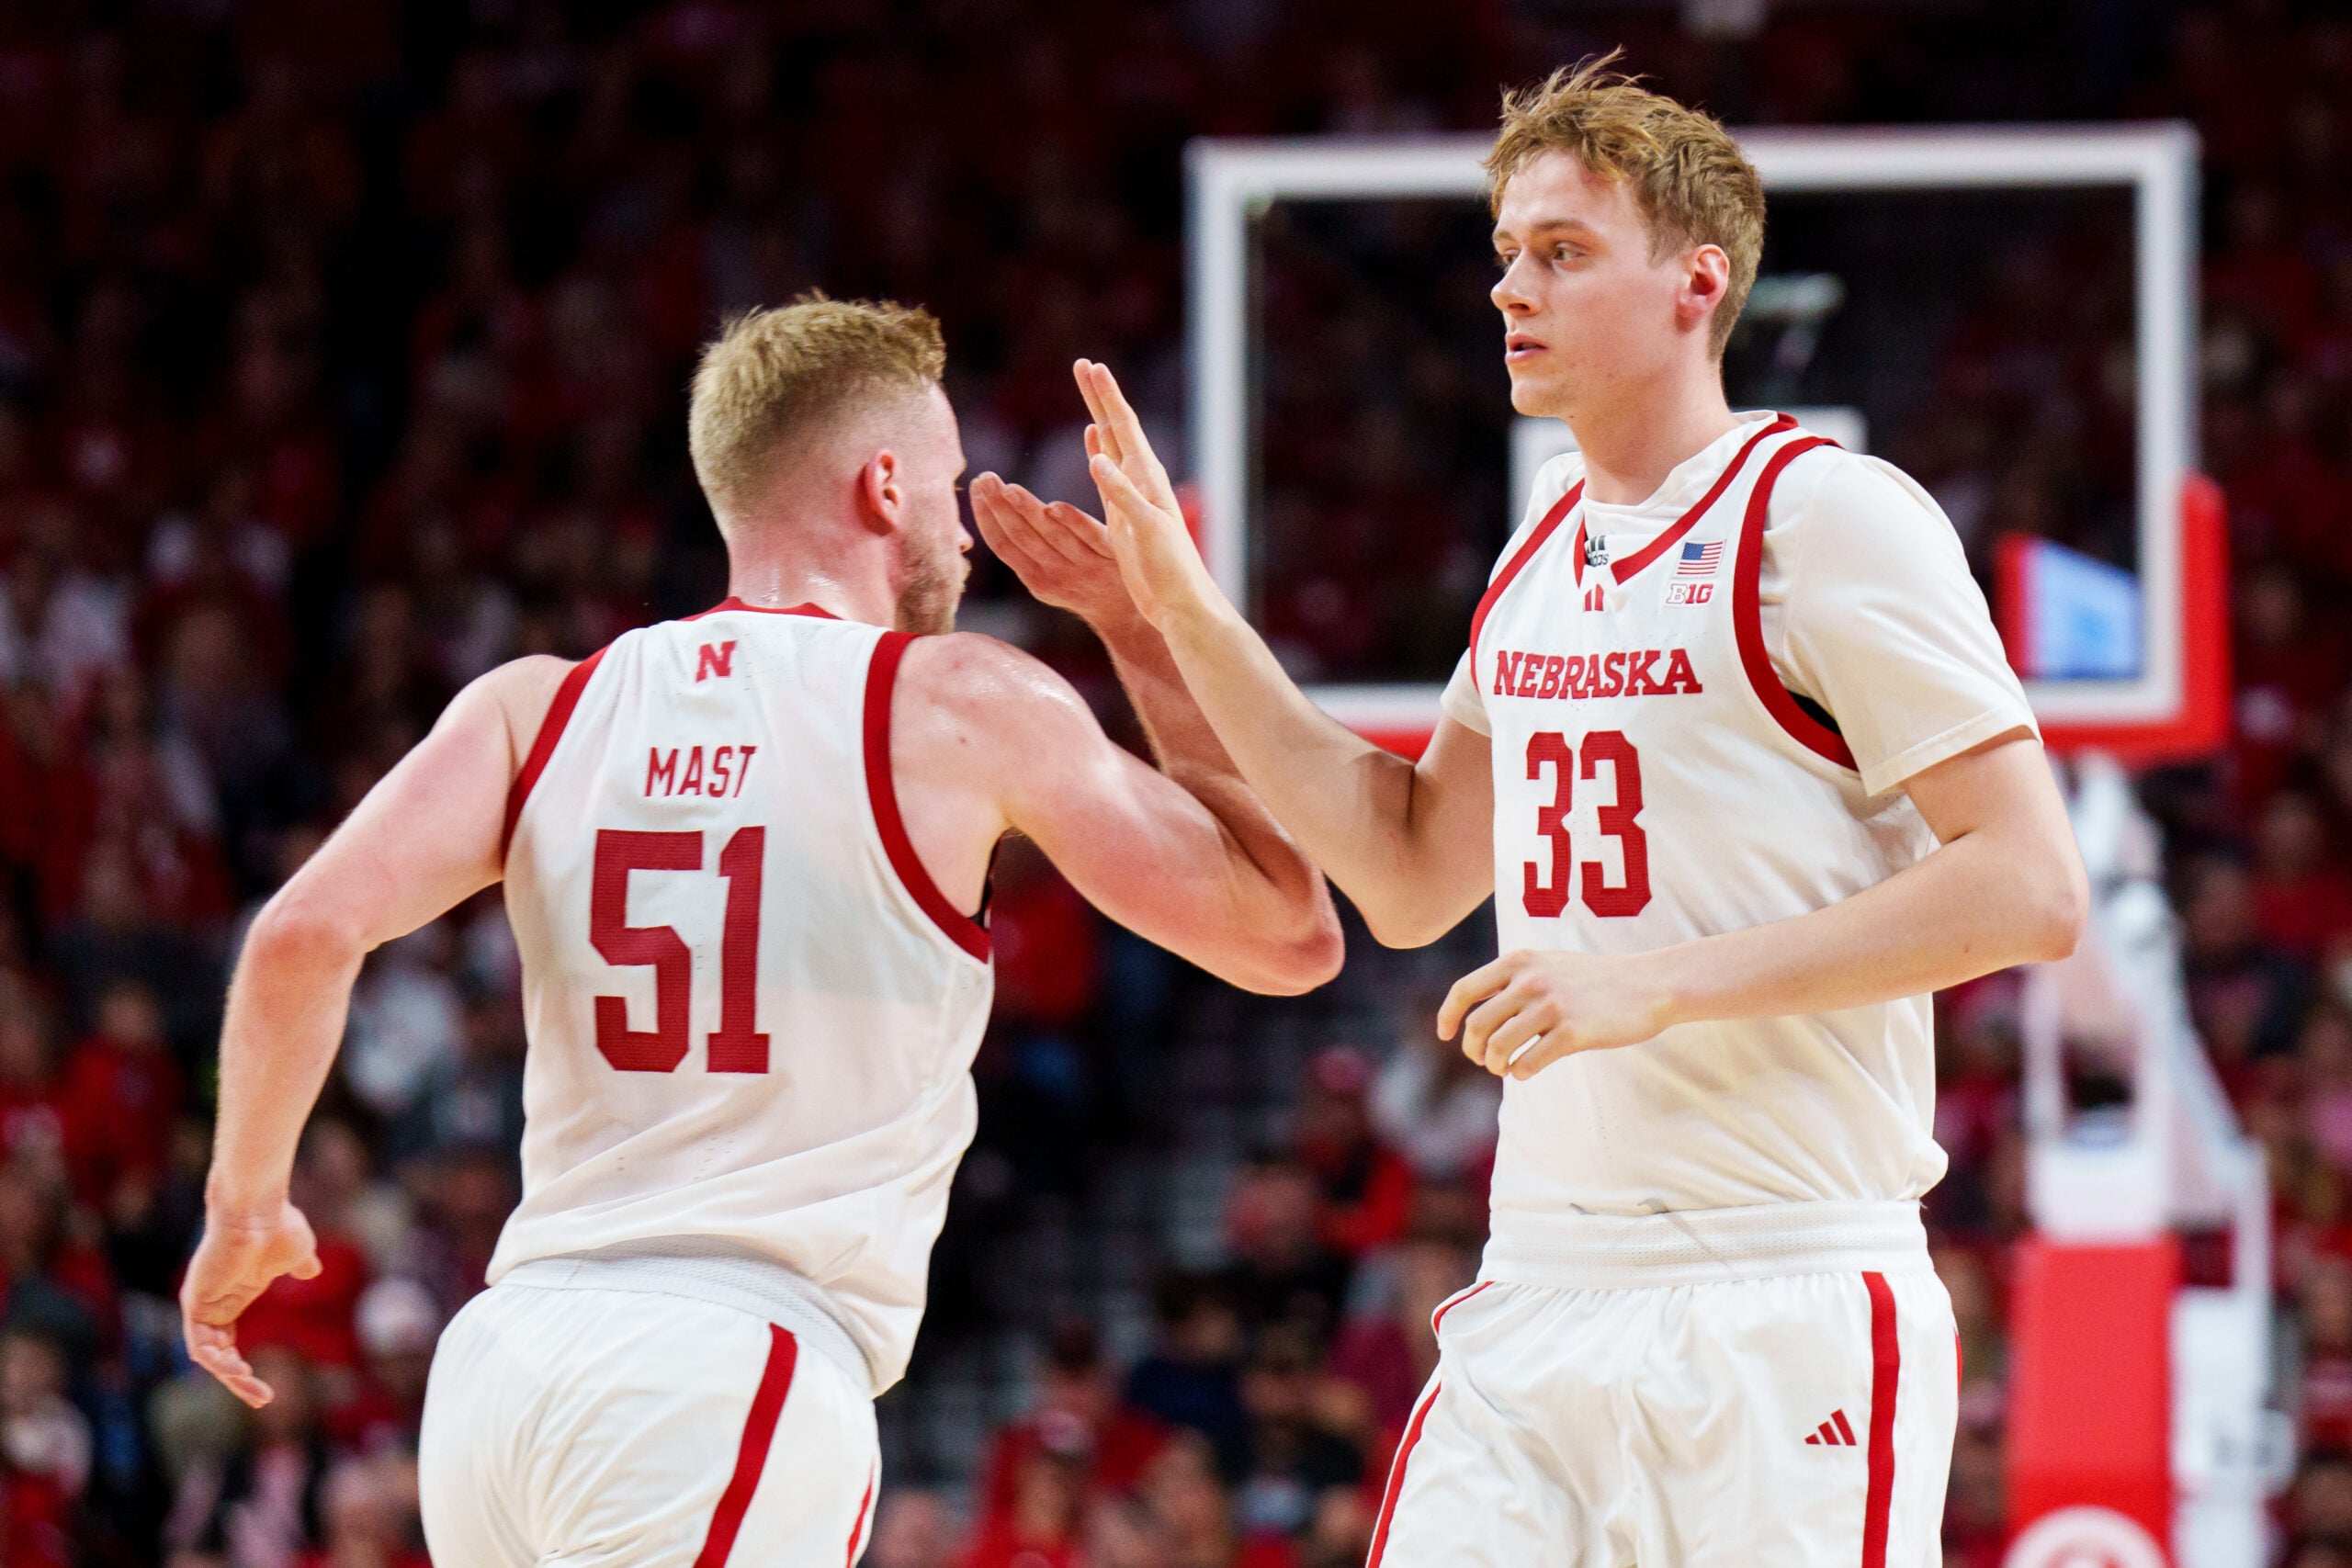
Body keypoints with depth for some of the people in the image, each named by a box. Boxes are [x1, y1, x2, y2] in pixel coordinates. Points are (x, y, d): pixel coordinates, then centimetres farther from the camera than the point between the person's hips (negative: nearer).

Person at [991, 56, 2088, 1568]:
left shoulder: (1826, 513, -8)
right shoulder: (1547, 548, 16)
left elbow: (2029, 889, -13)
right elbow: (1413, 879, 23)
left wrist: (1657, 986, -17)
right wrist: (1189, 618, 15)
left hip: (1787, 1311, -7)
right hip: (1545, 1292, 7)